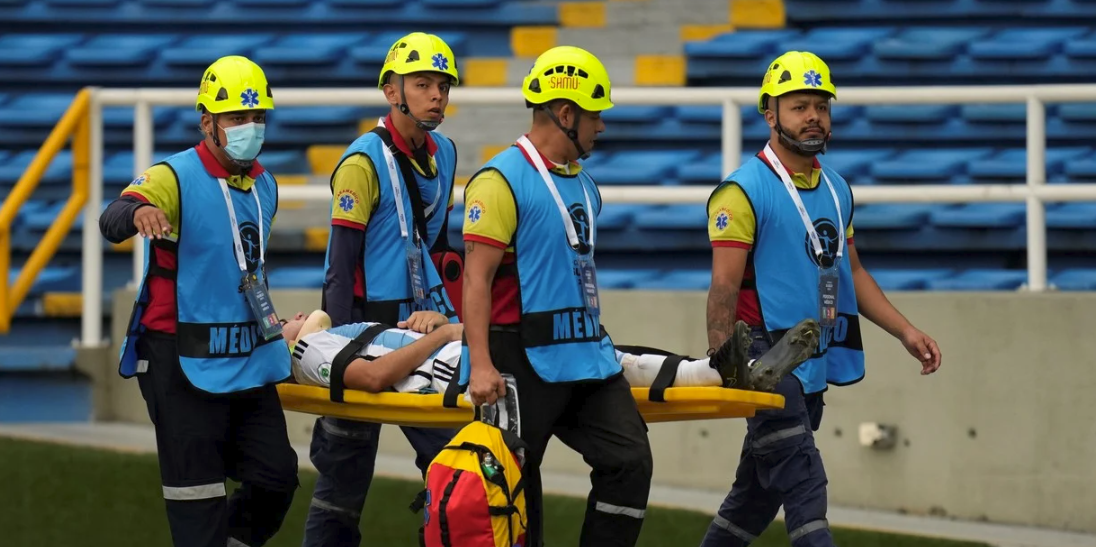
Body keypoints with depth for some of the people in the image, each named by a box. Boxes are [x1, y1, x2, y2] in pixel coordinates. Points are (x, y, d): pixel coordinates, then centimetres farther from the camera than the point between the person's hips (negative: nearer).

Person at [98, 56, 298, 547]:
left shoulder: (264, 185, 11)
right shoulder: (176, 177, -12)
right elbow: (111, 222, -30)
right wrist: (137, 211, -53)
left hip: (250, 361, 7)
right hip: (185, 363, -7)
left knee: (275, 478, 5)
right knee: (198, 497, -6)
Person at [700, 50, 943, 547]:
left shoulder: (837, 190, 14)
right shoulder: (744, 191, -11)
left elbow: (850, 272, 21)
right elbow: (724, 287, -15)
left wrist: (904, 331, 12)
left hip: (816, 364, 8)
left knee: (761, 488, 15)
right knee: (805, 490, -13)